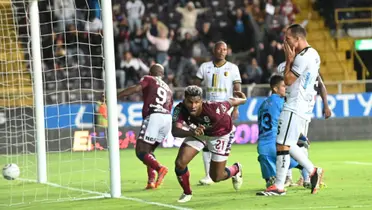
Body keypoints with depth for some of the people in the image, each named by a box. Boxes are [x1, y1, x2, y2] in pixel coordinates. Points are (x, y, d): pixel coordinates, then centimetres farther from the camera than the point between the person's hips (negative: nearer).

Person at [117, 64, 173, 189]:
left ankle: (159, 168, -29)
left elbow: (136, 88, -6)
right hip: (167, 118, 6)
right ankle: (151, 181, 4)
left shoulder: (149, 79, 13)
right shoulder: (168, 89, 31)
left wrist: (114, 97, -11)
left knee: (141, 151, -4)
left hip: (153, 116, -6)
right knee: (149, 150, 20)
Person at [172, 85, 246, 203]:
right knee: (180, 163, -13)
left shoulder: (214, 110, -42)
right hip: (198, 132, 3)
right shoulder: (180, 110, -34)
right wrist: (191, 132, -66)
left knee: (216, 177, 5)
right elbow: (175, 131, -45)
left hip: (220, 135, -3)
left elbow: (231, 102, -22)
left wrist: (243, 99, 1)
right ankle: (187, 193, 16)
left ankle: (236, 170, 41)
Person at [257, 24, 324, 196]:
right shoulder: (313, 54, 14)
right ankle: (313, 171, 16)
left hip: (294, 108, -10)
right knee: (288, 144, 16)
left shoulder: (303, 57, -17)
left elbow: (288, 80, -14)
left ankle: (279, 186, -7)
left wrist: (289, 59, -5)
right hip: (304, 108, 10)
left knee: (283, 144, -8)